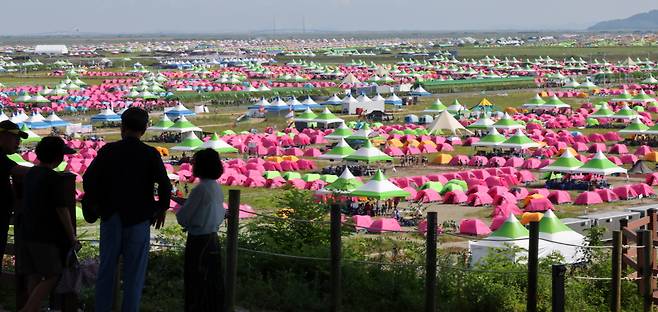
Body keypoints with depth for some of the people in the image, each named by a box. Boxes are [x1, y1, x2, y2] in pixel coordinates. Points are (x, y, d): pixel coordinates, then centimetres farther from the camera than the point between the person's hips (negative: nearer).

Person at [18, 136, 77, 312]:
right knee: (51, 277, -4)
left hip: (27, 233, 8)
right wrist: (72, 238, -6)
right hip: (45, 237, -8)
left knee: (34, 277, 9)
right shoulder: (53, 178, -13)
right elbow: (62, 211, -13)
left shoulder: (30, 174, 11)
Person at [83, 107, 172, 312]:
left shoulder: (108, 151, -2)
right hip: (138, 218, -2)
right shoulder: (151, 154, -7)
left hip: (111, 218, 2)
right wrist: (162, 209, 2)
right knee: (134, 271, 5)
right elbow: (165, 185, -14)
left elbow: (88, 179, -8)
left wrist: (96, 203, 7)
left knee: (107, 268, 11)